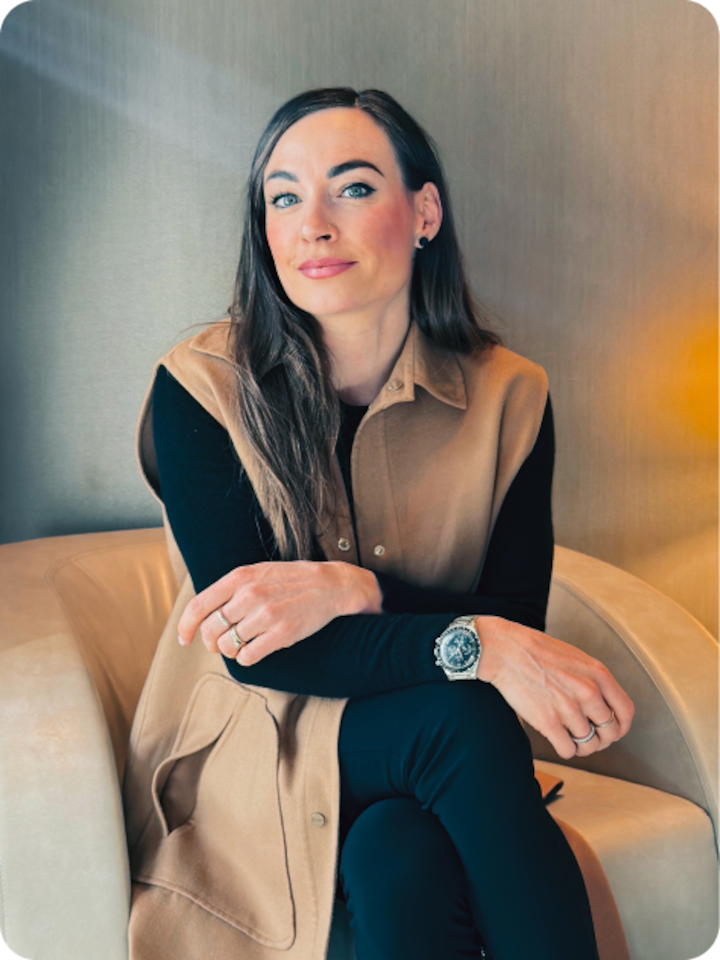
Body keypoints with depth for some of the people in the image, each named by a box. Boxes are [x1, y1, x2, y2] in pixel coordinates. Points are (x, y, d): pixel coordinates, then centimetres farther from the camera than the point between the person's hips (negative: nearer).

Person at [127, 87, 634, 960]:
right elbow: (252, 652, -18)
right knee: (460, 715, -29)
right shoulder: (200, 384, -12)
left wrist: (349, 587, -25)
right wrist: (475, 646, -30)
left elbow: (516, 622, -7)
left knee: (400, 858, -31)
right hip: (263, 745, -1)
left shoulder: (508, 395, -5)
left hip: (431, 752, 2)